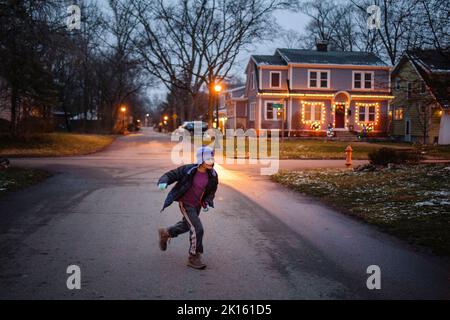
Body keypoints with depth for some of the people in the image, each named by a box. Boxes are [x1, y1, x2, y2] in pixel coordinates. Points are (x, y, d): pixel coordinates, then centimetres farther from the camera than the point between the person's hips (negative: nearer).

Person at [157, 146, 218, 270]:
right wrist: (163, 182, -37)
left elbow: (211, 190, 6)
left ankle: (165, 233, 54)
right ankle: (194, 258, 1)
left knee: (185, 226, 26)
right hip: (185, 204, -7)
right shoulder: (188, 170, -24)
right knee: (197, 229, -15)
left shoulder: (212, 175, -10)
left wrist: (207, 203, -9)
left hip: (197, 205, 7)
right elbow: (171, 175, -16)